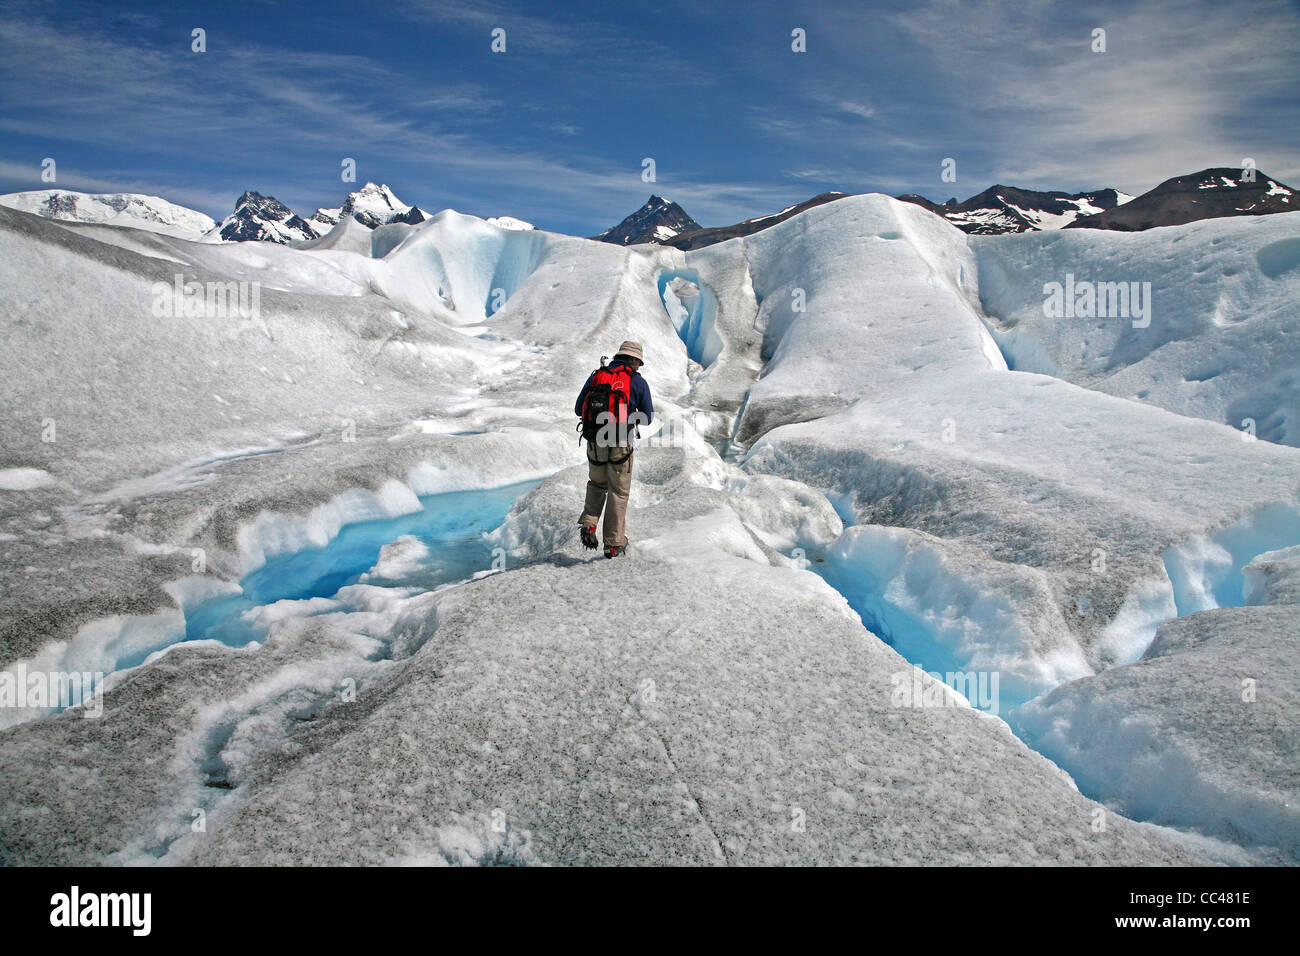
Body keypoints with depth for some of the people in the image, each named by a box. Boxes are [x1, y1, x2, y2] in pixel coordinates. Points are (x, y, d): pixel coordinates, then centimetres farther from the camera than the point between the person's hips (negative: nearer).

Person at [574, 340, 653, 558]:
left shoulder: (596, 376, 6)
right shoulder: (638, 382, -2)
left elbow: (578, 409, 11)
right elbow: (647, 418, 3)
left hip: (594, 443, 3)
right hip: (620, 446, -3)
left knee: (597, 484, 25)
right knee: (618, 492, 10)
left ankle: (588, 523, 5)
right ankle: (613, 543, 13)